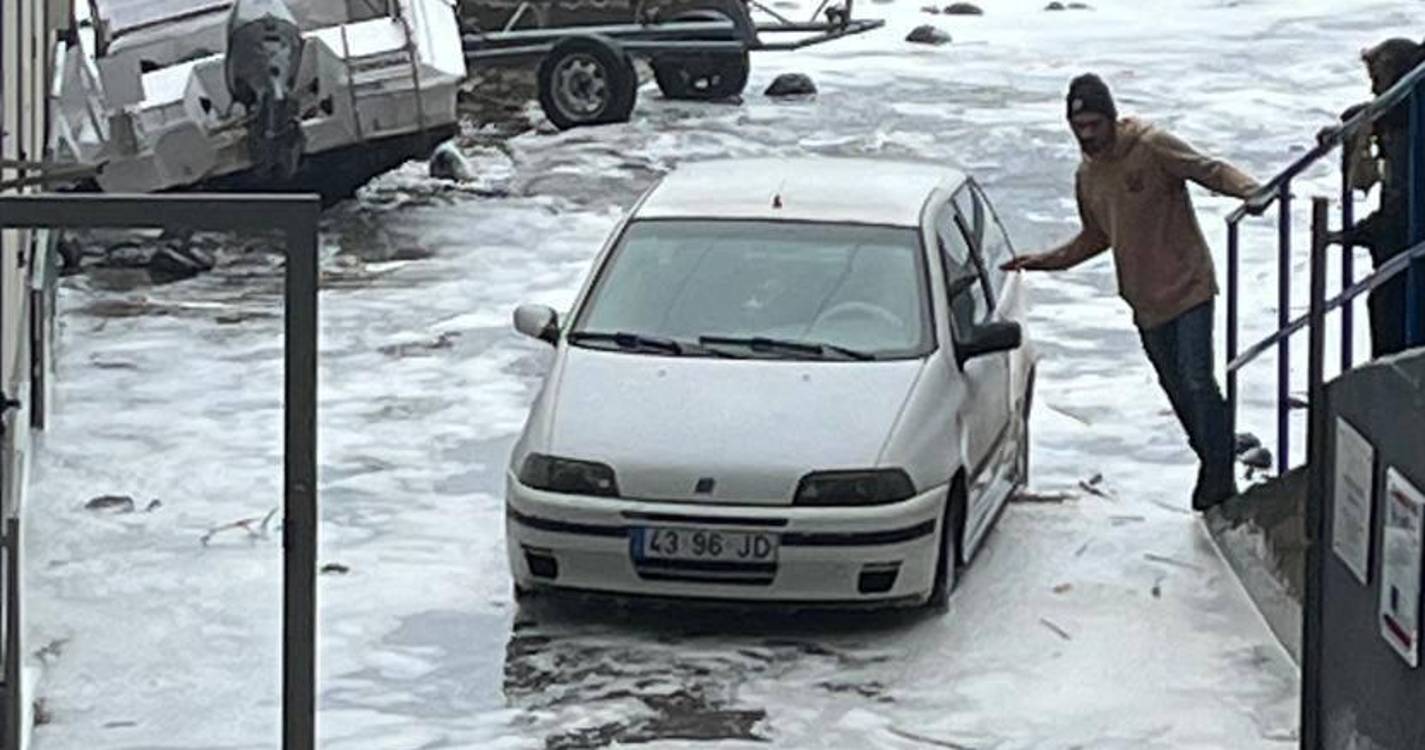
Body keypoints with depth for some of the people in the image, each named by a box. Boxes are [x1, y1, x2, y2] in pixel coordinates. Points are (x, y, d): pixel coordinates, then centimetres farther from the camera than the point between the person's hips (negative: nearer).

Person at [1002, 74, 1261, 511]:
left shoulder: (1152, 148, -13)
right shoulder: (1087, 176, 8)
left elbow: (1211, 171, -14)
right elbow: (1096, 238, 21)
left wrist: (1249, 191, -33)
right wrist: (1045, 261, 13)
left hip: (1188, 286, -7)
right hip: (1145, 299, 7)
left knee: (1197, 381, -13)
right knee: (1175, 387, 13)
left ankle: (1220, 476, -5)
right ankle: (1210, 461, 28)